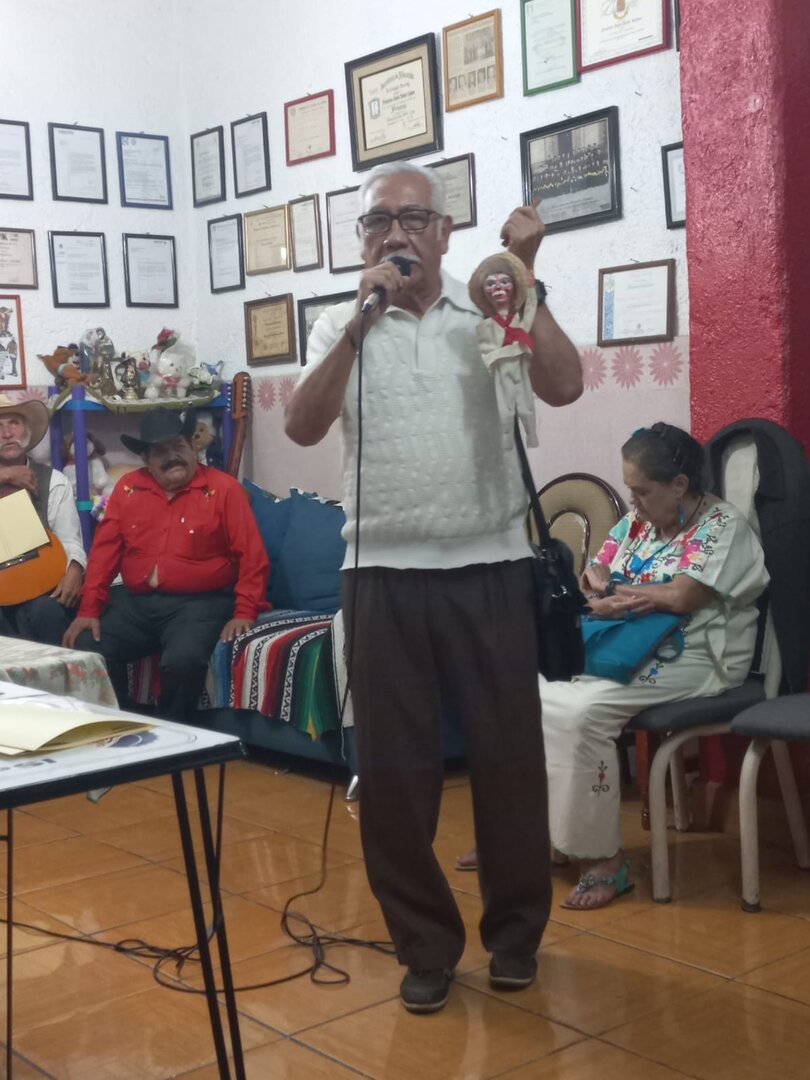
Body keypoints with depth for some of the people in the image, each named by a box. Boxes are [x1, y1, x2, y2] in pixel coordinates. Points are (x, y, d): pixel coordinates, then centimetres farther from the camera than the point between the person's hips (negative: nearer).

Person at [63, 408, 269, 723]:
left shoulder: (223, 488, -2)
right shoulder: (128, 488, 10)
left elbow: (251, 555, -5)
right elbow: (105, 549, 7)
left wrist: (244, 613, -14)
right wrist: (89, 610, -3)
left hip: (199, 603, -4)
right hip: (135, 601, 4)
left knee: (183, 660, -32)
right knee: (87, 653, -19)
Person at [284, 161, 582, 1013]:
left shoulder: (493, 316, 4)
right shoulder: (339, 328, 7)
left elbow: (563, 387, -12)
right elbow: (303, 427, -9)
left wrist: (523, 276, -13)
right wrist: (363, 318, -14)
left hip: (490, 569, -1)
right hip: (383, 575, 1)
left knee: (508, 755, 7)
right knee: (393, 766, 5)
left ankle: (515, 927, 27)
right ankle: (425, 942, 23)